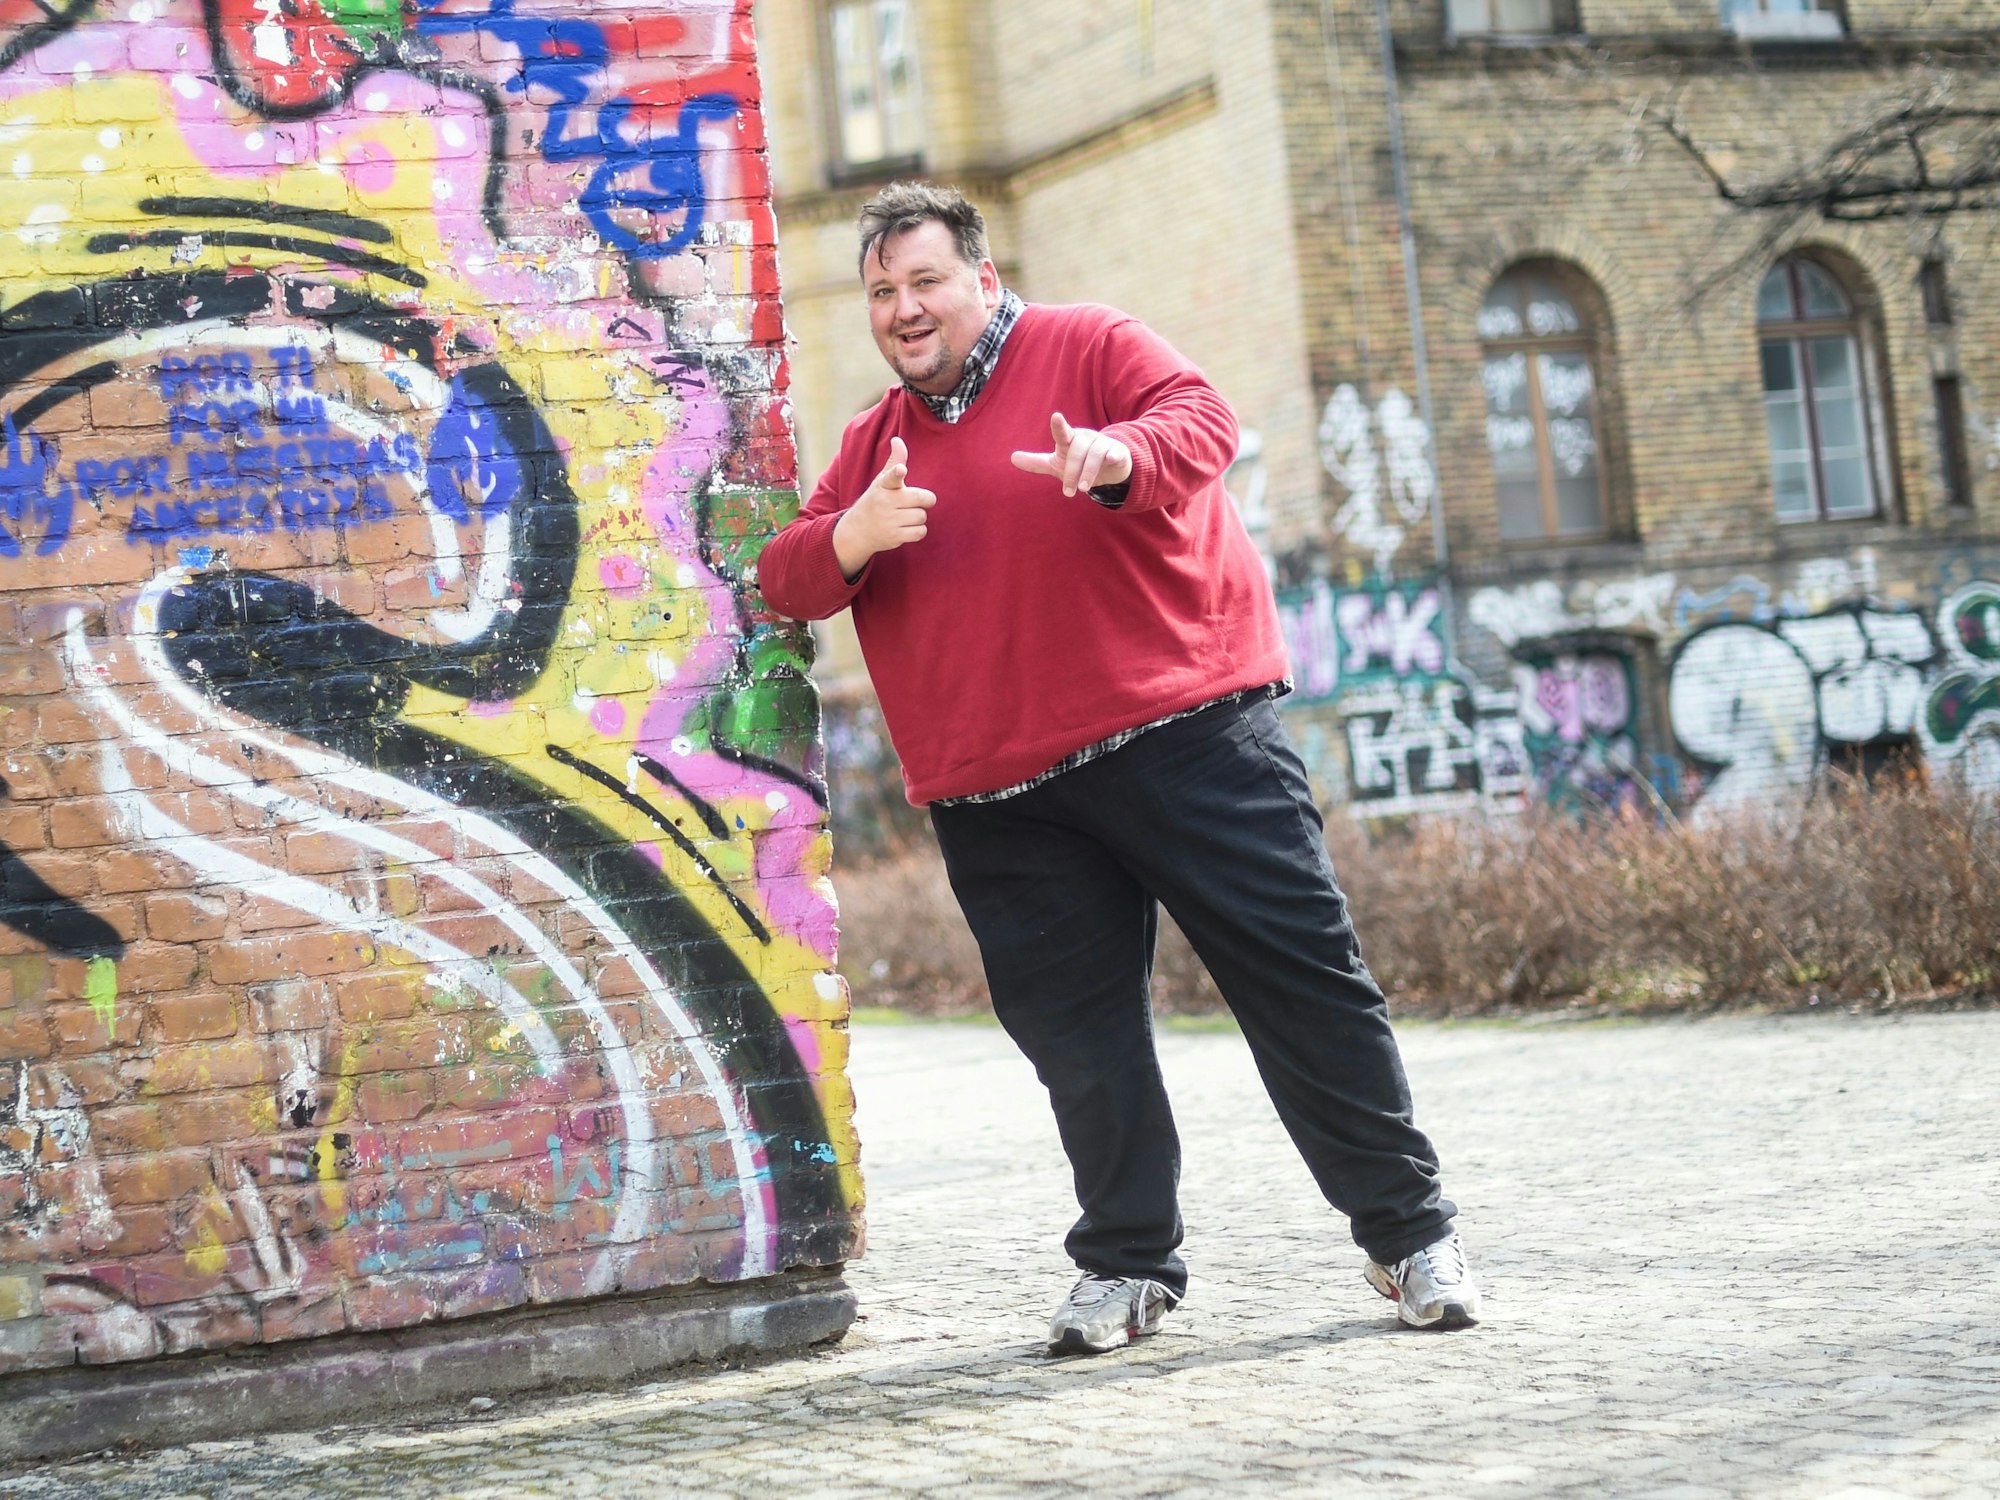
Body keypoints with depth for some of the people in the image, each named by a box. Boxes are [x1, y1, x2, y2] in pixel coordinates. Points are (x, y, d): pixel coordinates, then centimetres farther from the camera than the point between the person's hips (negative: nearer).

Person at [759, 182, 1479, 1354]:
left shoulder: (1091, 348, 4)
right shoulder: (876, 443, 18)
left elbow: (1202, 420, -12)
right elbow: (787, 578, 10)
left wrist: (1118, 455, -35)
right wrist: (853, 537, -13)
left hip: (1185, 735, -4)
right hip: (1001, 796, 4)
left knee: (1301, 972, -4)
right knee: (1074, 1027, 4)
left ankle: (1411, 1234, 5)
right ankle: (1129, 1264, 18)